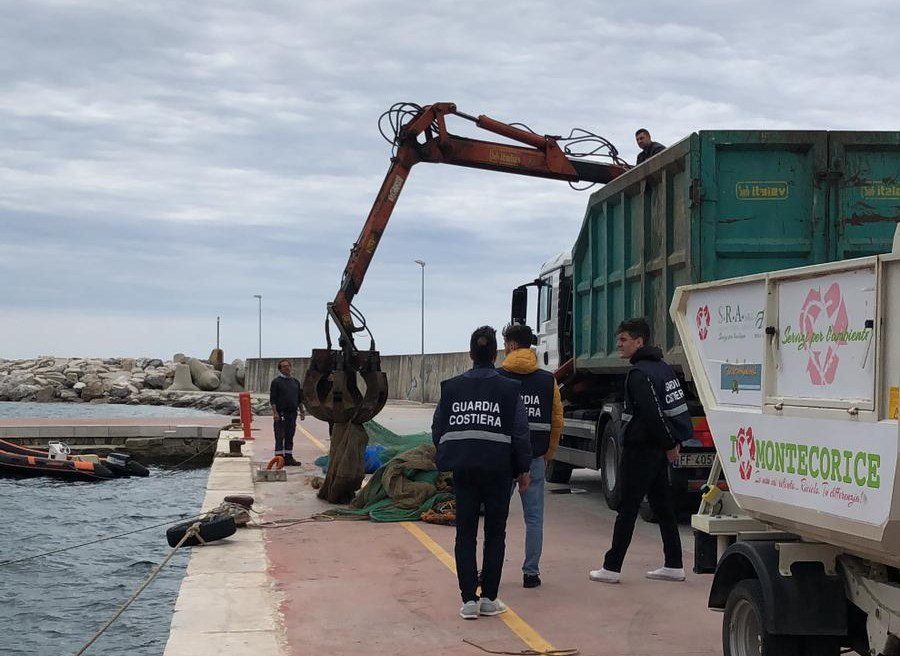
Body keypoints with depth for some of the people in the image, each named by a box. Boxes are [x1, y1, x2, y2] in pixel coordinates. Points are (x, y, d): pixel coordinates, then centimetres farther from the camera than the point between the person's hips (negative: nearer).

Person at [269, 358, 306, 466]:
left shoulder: (295, 381, 16)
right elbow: (272, 399, -7)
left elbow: (300, 398, 21)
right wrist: (275, 412, -16)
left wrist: (301, 411, 15)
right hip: (281, 414, -6)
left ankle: (288, 457, 14)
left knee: (290, 437, 9)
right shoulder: (276, 381, -2)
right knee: (280, 437, -5)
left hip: (292, 413, 6)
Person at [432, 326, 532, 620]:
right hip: (497, 469, -2)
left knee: (465, 534, 7)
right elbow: (520, 433, -6)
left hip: (463, 471, 2)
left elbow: (437, 430, 5)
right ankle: (489, 598, 10)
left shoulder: (451, 387, 1)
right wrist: (522, 469, 5)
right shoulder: (508, 389, -6)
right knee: (495, 534, 9)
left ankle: (469, 600, 4)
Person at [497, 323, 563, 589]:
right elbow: (557, 420, 5)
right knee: (534, 517, 8)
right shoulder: (548, 380, 3)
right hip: (535, 457, 2)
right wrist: (549, 453, 15)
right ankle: (531, 572, 8)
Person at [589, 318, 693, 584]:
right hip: (658, 449, 9)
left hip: (640, 449, -9)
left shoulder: (639, 373, -17)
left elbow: (652, 414, -24)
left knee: (628, 508, -5)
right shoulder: (663, 367, 14)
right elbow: (677, 406, 17)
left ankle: (611, 567, 0)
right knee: (663, 506, 13)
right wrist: (673, 443, 13)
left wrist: (669, 444, -13)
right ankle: (674, 566, 16)